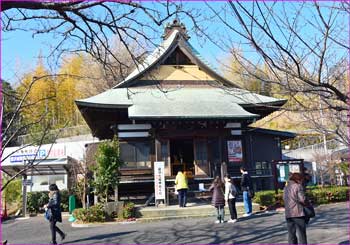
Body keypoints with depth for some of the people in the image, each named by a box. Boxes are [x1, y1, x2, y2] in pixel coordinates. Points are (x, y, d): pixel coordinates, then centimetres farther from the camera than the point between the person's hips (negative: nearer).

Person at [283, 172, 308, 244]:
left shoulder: (286, 188, 15)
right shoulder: (298, 186, -5)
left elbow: (284, 199, 9)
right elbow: (302, 199, -15)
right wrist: (305, 203, 4)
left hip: (288, 214, 6)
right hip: (298, 213, -6)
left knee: (291, 235, 10)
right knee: (302, 235, 1)